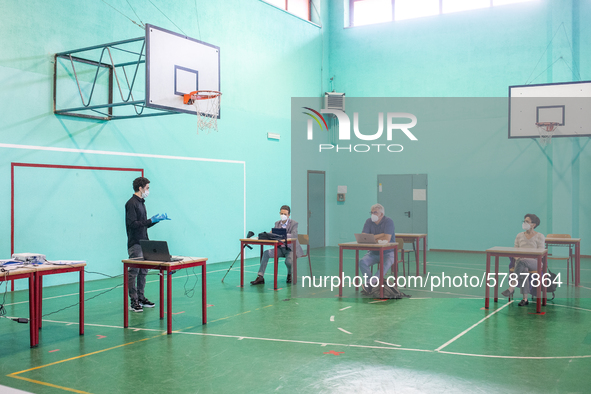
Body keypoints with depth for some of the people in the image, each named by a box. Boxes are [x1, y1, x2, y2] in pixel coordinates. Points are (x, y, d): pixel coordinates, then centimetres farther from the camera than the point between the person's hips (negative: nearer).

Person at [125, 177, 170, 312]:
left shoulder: (141, 202, 17)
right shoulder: (131, 203, -12)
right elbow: (133, 224, -20)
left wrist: (158, 219, 12)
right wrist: (151, 220, -20)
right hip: (135, 244, -9)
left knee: (143, 272, 12)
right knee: (133, 272, -5)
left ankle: (141, 298, 19)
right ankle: (134, 302, -2)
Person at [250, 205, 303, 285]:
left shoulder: (294, 223, -7)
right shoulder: (277, 223, 10)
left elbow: (294, 235, -23)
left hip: (291, 249, -5)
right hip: (280, 248, 5)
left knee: (288, 261, -34)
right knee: (266, 253, -20)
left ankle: (289, 275, 4)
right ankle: (260, 277, -21)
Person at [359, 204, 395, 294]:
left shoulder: (388, 221, -12)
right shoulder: (369, 222, 1)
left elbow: (387, 239, -24)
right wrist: (380, 236, -16)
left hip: (387, 252, -4)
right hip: (373, 252, 4)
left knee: (386, 264, -35)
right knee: (362, 262, -24)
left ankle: (370, 283, -37)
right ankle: (371, 285, -26)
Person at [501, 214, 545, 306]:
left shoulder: (539, 236, 4)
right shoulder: (519, 236, 16)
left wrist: (525, 257, -18)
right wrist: (517, 258, -11)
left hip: (534, 262, -3)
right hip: (521, 262, 3)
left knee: (522, 262, -39)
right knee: (523, 270, -36)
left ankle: (511, 288, -41)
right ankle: (525, 299, -33)